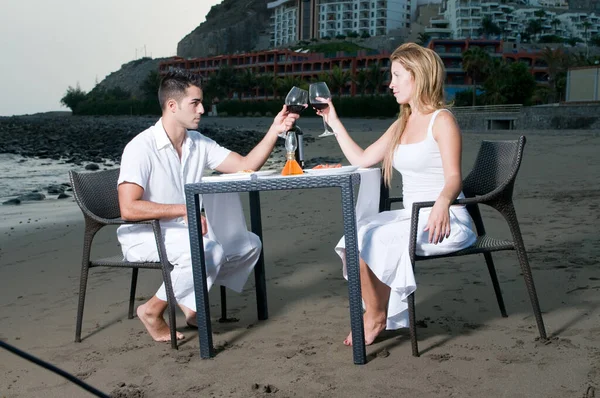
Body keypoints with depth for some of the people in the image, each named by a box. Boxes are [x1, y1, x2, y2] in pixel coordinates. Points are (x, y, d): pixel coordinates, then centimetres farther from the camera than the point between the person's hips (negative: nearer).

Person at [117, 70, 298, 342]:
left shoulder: (199, 144, 4)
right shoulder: (142, 147, -18)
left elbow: (246, 166, 2)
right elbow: (128, 209, -26)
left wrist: (274, 131, -10)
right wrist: (184, 210, -28)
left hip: (183, 231, 8)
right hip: (144, 236, -8)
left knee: (249, 244, -3)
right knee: (210, 252, -31)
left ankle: (191, 300, 2)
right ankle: (153, 310, -12)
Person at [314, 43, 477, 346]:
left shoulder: (441, 120, -7)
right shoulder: (402, 125, 18)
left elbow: (454, 178, -17)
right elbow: (361, 159, 20)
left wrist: (443, 202, -38)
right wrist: (334, 122, 20)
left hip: (444, 221, -8)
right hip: (411, 216, 8)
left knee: (368, 242, -23)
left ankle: (376, 317, -1)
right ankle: (378, 314, -6)